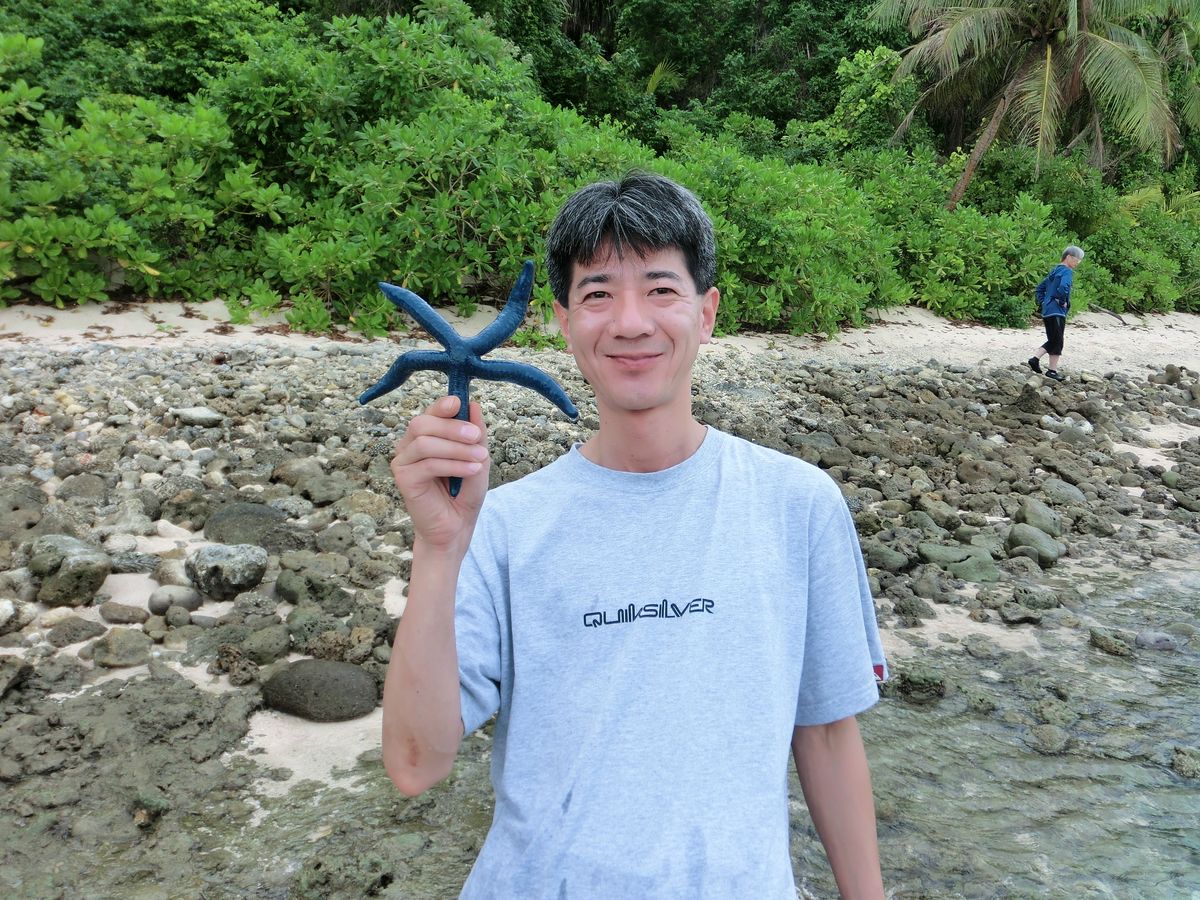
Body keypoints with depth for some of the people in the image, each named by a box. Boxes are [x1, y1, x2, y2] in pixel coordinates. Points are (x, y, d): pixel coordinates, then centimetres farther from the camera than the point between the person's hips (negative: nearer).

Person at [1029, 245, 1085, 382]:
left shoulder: (1054, 271, 18)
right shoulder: (1067, 271, -10)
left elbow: (1040, 288, 25)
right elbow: (1063, 287, -30)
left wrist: (1042, 302, 18)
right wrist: (1062, 302, -15)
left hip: (1047, 311, 9)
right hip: (1057, 312, -9)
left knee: (1052, 341, 16)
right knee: (1057, 342, -2)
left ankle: (1035, 358, 8)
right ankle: (1052, 370, 1)